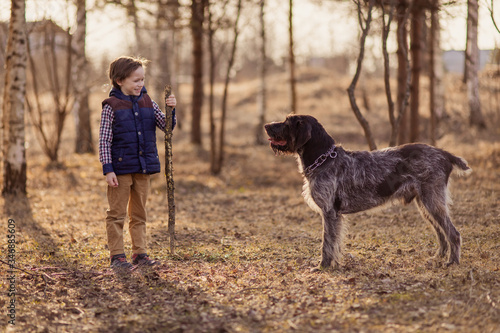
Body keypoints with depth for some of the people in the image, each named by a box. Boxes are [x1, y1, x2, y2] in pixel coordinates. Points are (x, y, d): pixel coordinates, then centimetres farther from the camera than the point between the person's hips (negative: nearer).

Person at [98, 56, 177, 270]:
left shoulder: (147, 103, 6)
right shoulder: (111, 106, -8)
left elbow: (167, 126, 5)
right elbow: (104, 140, -8)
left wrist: (171, 110, -15)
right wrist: (107, 169, -13)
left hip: (144, 167, 5)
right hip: (121, 168, -5)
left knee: (139, 214, 12)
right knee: (117, 214, 1)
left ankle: (140, 253, 18)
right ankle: (117, 256, 6)